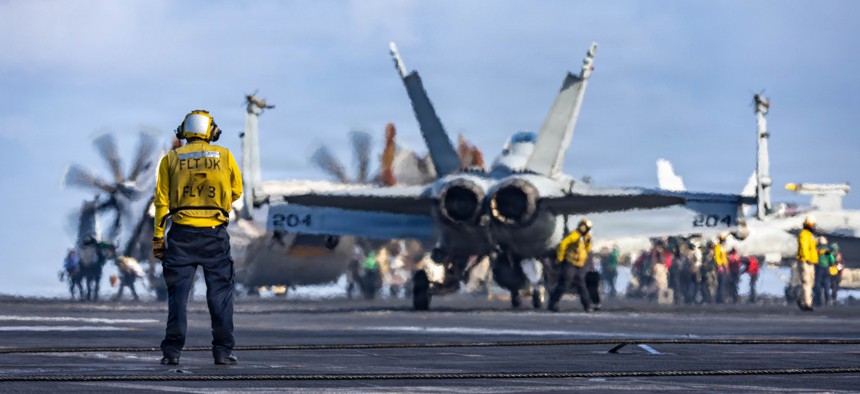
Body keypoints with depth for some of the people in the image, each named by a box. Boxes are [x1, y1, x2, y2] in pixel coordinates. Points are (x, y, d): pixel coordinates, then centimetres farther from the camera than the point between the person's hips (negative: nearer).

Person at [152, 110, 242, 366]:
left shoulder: (171, 159, 6)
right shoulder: (224, 156, 5)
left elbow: (162, 201, 3)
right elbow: (236, 191, 13)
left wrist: (158, 238, 5)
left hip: (182, 232, 0)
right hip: (215, 233, 0)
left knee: (178, 292, 3)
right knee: (220, 291, 5)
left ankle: (172, 351, -2)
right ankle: (223, 351, 3)